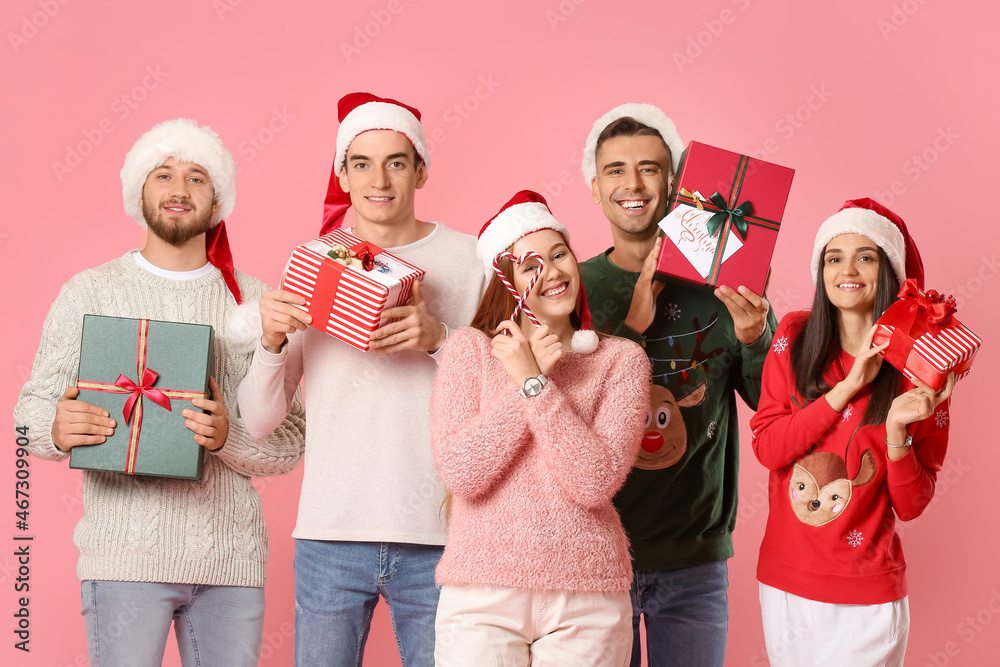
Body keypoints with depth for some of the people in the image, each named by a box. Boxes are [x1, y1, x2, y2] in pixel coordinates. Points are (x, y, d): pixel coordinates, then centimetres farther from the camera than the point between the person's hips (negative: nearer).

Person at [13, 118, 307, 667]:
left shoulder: (255, 302, 9)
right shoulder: (90, 292, 7)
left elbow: (291, 444, 6)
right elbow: (30, 411, 5)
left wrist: (228, 437, -15)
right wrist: (58, 430, -18)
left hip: (230, 558, 2)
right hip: (125, 555, -1)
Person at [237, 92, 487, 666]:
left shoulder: (467, 258, 2)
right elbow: (262, 419, 7)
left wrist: (440, 340, -16)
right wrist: (271, 342, -11)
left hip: (436, 539, -1)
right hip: (332, 535, 1)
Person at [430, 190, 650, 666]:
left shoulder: (621, 360, 2)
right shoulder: (470, 349, 2)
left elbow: (597, 482, -11)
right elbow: (461, 473, -10)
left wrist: (532, 382, -12)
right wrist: (532, 376, -10)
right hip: (482, 595, 0)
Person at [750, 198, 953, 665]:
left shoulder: (920, 369, -7)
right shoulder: (795, 337, -2)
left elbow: (911, 506, -5)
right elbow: (767, 448, -9)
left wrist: (897, 430, -23)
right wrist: (848, 387, -16)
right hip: (783, 584, 2)